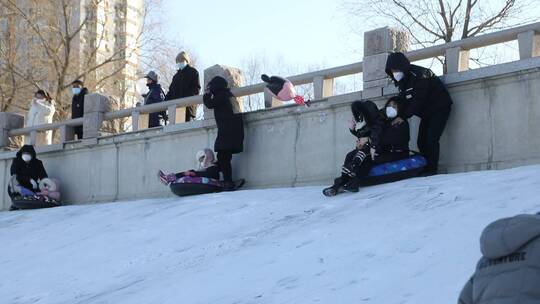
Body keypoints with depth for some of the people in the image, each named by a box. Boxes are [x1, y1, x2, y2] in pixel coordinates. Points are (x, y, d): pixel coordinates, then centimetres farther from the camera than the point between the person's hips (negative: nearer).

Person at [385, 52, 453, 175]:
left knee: (431, 140, -18)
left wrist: (404, 116, -26)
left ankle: (432, 170, -15)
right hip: (426, 112, 9)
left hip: (439, 108, -9)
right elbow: (403, 100, 5)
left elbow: (418, 100, -28)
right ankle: (426, 169, 6)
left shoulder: (418, 75, -25)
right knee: (421, 142, 1)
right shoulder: (402, 80, 3)